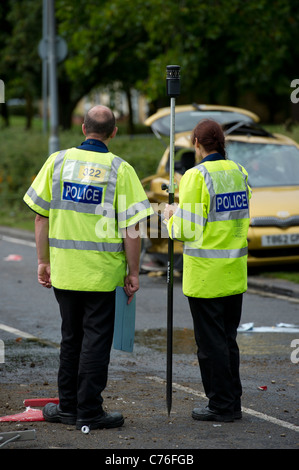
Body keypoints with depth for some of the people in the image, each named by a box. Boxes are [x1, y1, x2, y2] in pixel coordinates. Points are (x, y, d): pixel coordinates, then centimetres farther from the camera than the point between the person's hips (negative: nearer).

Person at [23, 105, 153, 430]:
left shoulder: (58, 161, 1)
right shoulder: (120, 169, -8)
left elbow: (41, 217, 2)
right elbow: (131, 229, -11)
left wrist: (43, 262, 10)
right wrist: (133, 273, -2)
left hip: (64, 269, 3)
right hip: (102, 272, -3)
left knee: (71, 338, 16)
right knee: (96, 340, 4)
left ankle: (69, 406, 24)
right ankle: (89, 412, 6)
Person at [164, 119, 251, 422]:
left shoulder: (197, 176, -15)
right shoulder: (239, 173, 7)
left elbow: (187, 230, -18)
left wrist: (171, 217, 4)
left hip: (206, 276, -7)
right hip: (235, 274, 7)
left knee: (211, 342, 1)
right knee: (228, 339, 15)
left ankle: (221, 406, 5)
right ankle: (232, 403, 20)